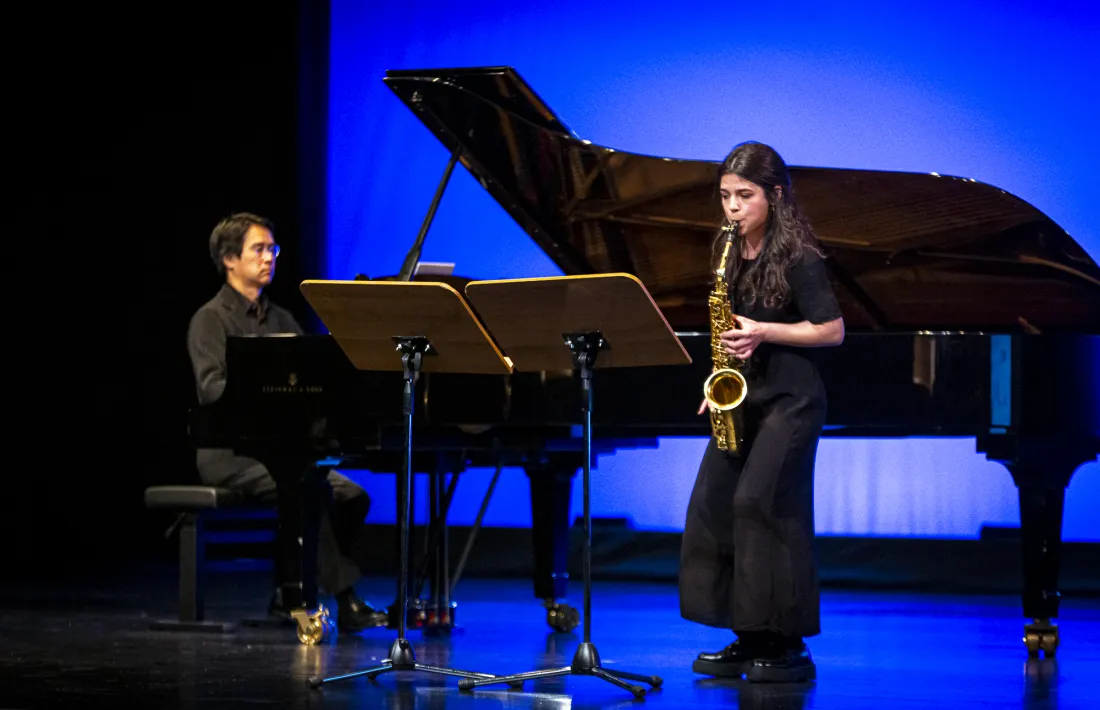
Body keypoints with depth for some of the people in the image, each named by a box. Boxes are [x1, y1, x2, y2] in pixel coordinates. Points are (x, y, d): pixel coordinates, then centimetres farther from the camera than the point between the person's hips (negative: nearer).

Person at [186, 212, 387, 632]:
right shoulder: (210, 320, -1)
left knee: (350, 495, -18)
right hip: (231, 451, -7)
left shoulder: (281, 320, 20)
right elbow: (212, 389, -16)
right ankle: (343, 598, -28)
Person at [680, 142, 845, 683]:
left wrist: (764, 332, -20)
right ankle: (749, 638, 9)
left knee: (761, 503, -15)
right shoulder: (730, 253, 10)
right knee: (712, 504, 1)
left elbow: (832, 330, -11)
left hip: (790, 399, -8)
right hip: (741, 396, 8)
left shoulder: (797, 258, -11)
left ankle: (786, 647, -7)